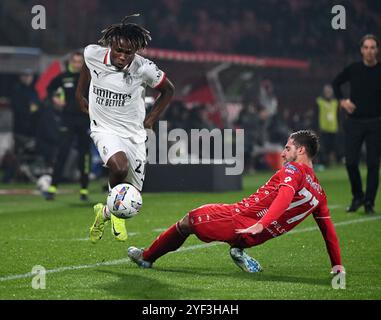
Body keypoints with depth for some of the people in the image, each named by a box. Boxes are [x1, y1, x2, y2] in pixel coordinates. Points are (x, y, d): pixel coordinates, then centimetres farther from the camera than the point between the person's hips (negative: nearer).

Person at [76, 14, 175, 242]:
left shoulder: (145, 69, -17)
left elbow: (168, 91, 3)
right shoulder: (93, 54, -14)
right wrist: (81, 94, 17)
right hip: (105, 129, -1)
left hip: (134, 134, 1)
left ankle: (105, 212, 35)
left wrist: (151, 119, 2)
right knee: (119, 167, -33)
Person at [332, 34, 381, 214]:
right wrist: (342, 100, 3)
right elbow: (336, 83, 18)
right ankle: (357, 197, 18)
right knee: (351, 162, -3)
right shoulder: (353, 69, 1)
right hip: (354, 123, 1)